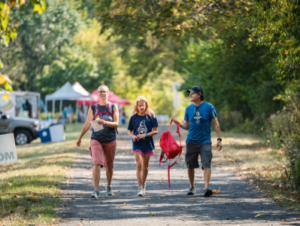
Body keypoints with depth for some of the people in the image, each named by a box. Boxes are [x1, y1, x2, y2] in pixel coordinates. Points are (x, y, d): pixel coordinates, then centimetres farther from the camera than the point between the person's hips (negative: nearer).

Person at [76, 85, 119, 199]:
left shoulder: (113, 107, 3)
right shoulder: (93, 108, 6)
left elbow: (116, 123, -5)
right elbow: (87, 124, 13)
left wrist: (105, 122, -23)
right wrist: (80, 138, 14)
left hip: (110, 140, 1)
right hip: (96, 139, 0)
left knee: (109, 165, 10)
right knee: (96, 164, -15)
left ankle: (109, 186, 33)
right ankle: (96, 190, -19)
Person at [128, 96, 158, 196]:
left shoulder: (151, 116, -3)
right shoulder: (134, 117, 1)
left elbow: (155, 131, -3)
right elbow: (129, 131, 9)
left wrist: (145, 135, -16)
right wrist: (133, 136, -13)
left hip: (147, 144, 1)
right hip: (137, 144, -1)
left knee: (145, 166, 11)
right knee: (139, 164, -12)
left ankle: (143, 184, 31)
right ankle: (140, 188, -12)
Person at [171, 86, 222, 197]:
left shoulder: (209, 107, -3)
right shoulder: (189, 108, 6)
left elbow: (216, 124, 0)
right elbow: (186, 126, 12)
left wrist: (219, 139, -5)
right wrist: (177, 122, -7)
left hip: (205, 141, -3)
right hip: (191, 141, 3)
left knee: (206, 165, -15)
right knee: (190, 166, 7)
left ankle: (207, 188, -20)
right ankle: (192, 187, 24)